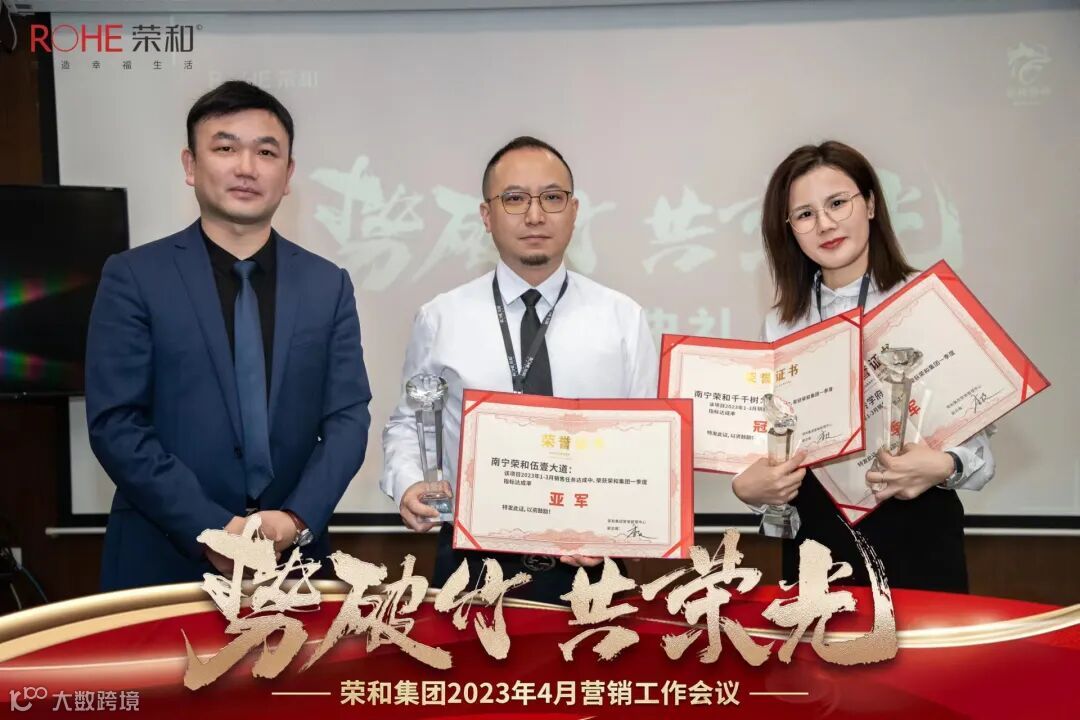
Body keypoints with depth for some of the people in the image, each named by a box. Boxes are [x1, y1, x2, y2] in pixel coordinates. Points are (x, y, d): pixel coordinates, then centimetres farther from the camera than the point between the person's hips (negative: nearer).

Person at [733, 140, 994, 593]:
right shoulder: (782, 323, 4)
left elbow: (978, 443, -5)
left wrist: (944, 467, -25)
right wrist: (747, 487, -13)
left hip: (915, 540, -3)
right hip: (815, 542, 3)